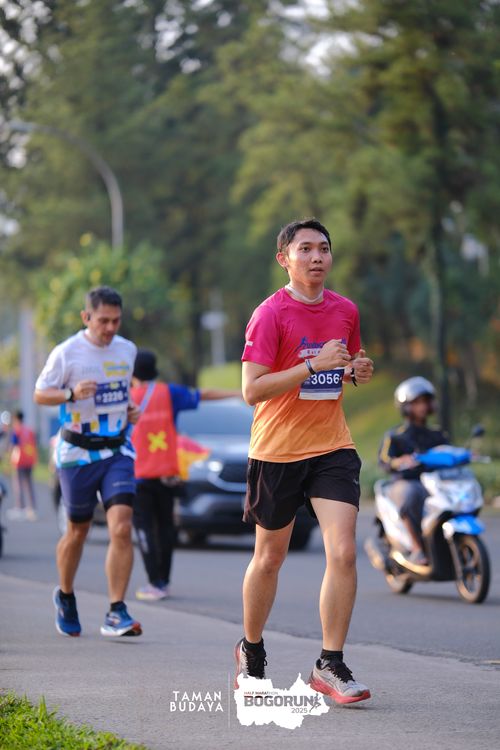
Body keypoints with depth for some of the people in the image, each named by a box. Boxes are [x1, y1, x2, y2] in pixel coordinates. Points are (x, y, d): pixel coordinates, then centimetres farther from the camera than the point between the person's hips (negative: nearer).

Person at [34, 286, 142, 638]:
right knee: (78, 532, 10)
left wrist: (131, 410, 6)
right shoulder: (66, 353, -8)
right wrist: (72, 393, -22)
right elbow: (40, 393, -4)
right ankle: (65, 596, 37)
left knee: (122, 528, -14)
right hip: (78, 452, -3)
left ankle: (116, 613, -14)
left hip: (118, 450, 3)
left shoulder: (128, 350, 7)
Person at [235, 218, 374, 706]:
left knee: (343, 552, -12)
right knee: (269, 557, 10)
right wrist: (314, 364, -25)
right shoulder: (270, 314, -11)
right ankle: (251, 651, 32)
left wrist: (357, 371, -1)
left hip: (332, 449, 3)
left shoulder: (345, 311, 6)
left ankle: (330, 665, -5)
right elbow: (252, 390, -18)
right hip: (277, 450, -3)